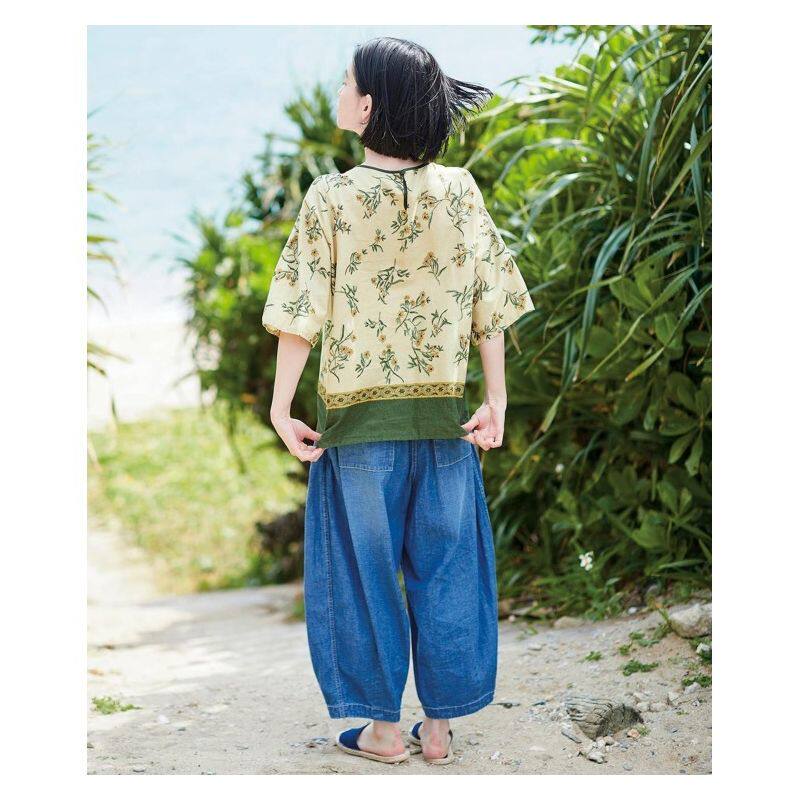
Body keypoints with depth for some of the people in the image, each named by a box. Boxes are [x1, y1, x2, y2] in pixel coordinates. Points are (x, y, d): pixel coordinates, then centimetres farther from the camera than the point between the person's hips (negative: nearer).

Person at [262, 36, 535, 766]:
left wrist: (281, 408, -4)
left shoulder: (332, 198, -10)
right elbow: (489, 307, -1)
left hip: (358, 418, -2)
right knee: (444, 569, 12)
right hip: (443, 418, 2)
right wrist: (497, 401, 4)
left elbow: (302, 317, -10)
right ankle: (440, 726, 19)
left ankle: (383, 729, 17)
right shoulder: (461, 191, -2)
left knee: (366, 569, 10)